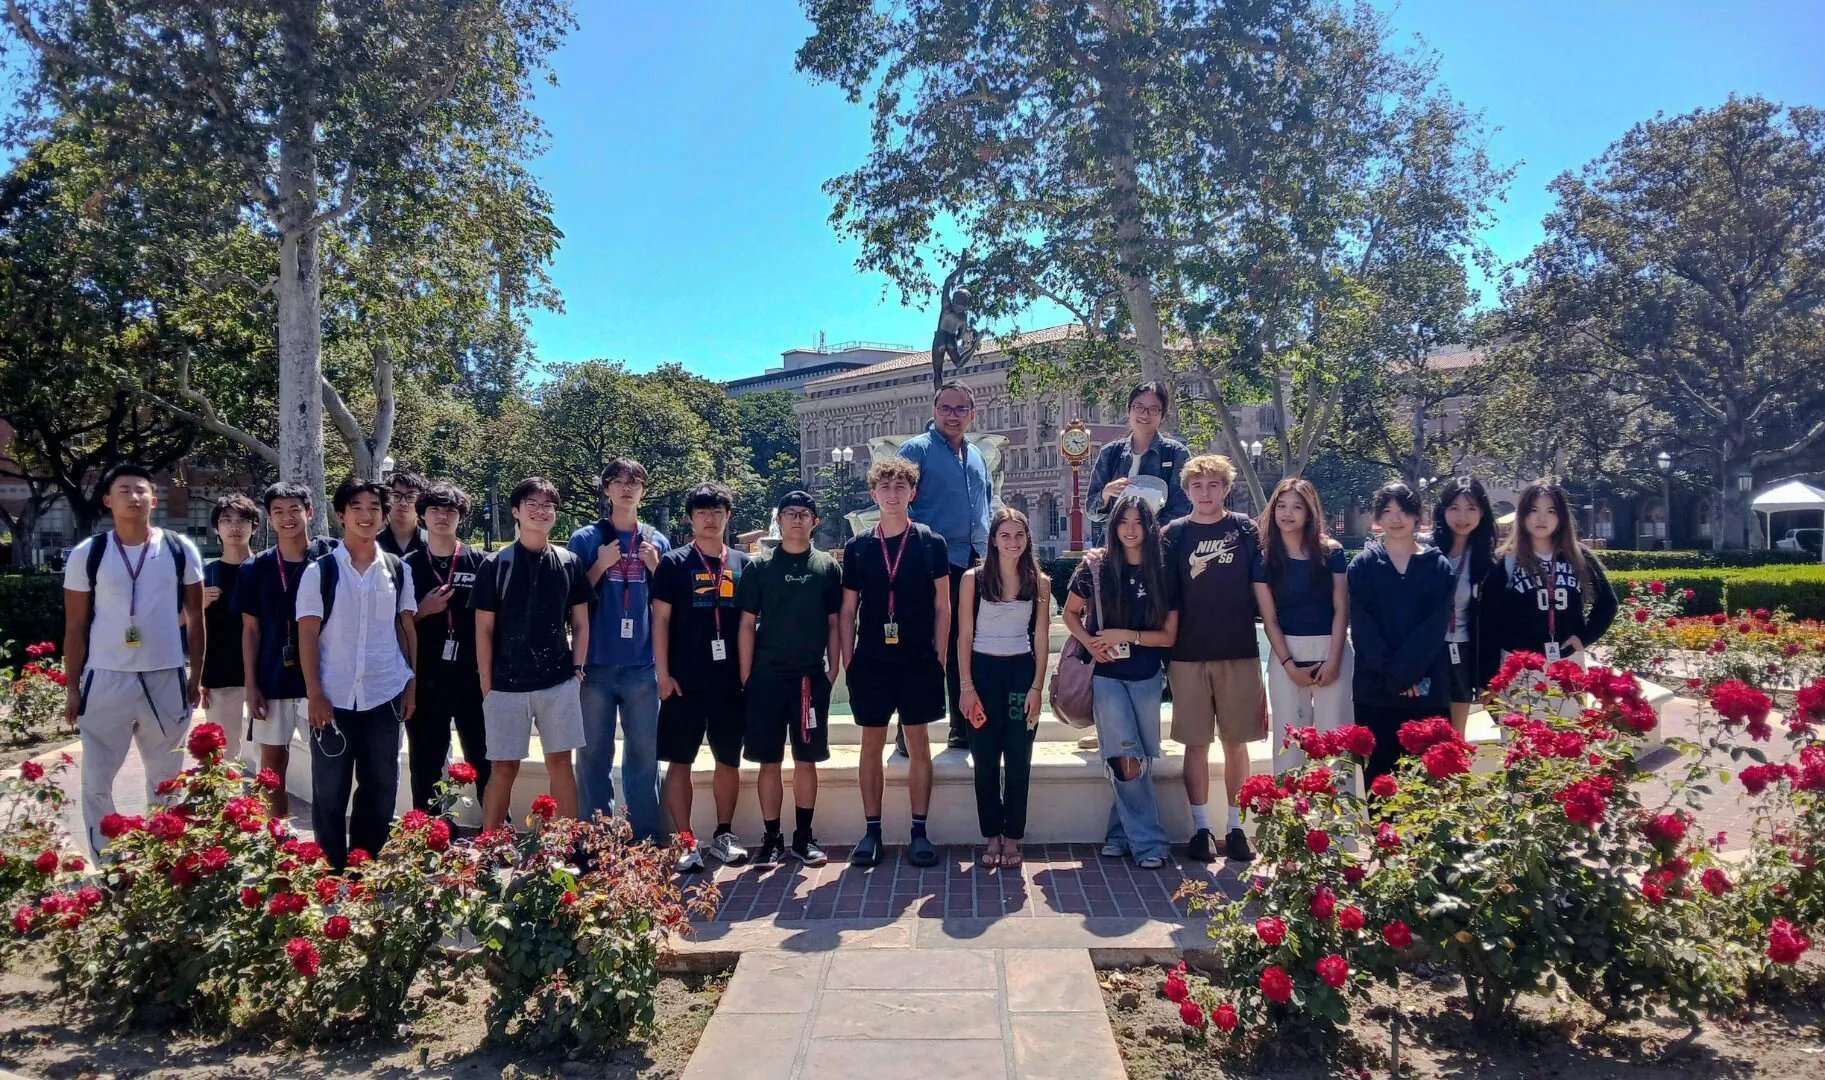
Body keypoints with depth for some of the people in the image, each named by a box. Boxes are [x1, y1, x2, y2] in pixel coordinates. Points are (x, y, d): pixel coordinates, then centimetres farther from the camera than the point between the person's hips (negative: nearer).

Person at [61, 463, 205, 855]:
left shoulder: (180, 550, 1)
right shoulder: (87, 554, -1)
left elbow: (195, 618, 7)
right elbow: (75, 626, 3)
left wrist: (196, 676, 2)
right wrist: (72, 688, 1)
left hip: (166, 679, 1)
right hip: (105, 679, -1)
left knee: (166, 776, 12)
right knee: (96, 778, 3)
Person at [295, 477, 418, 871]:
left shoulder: (398, 570, 5)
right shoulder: (319, 571, -1)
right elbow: (307, 636, -3)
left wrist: (412, 685, 5)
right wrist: (315, 694, -8)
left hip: (385, 697, 2)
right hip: (334, 699, -2)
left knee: (380, 792, 9)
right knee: (329, 794, 6)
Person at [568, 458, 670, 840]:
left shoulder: (657, 542, 10)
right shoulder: (585, 539, 4)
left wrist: (655, 568, -5)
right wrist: (601, 565, -9)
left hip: (642, 665, 1)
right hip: (596, 664, -1)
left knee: (645, 752, 5)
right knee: (593, 753, 4)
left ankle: (646, 839, 14)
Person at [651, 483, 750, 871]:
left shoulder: (742, 563, 8)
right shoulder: (674, 562, 0)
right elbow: (660, 619, -2)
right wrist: (663, 674, -8)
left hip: (730, 682, 3)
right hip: (685, 681, -3)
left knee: (729, 760, 10)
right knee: (680, 762, 1)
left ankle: (724, 835, 23)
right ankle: (685, 842, 9)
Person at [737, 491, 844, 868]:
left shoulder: (827, 567, 6)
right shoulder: (759, 566, 3)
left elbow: (834, 625, 8)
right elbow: (747, 625, 3)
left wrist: (832, 672, 2)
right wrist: (746, 678, -2)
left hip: (811, 678, 1)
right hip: (767, 677, -1)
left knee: (807, 761, 7)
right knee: (769, 763, 4)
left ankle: (803, 837, 18)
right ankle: (771, 839, 14)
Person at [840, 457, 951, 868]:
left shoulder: (931, 544, 2)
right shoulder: (857, 548, 5)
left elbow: (942, 606, 4)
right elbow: (848, 611, 8)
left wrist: (939, 656, -1)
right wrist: (847, 660, 2)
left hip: (918, 661, -1)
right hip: (871, 661, 1)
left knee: (918, 743, 4)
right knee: (872, 744, 6)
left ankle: (919, 832, 13)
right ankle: (871, 831, 16)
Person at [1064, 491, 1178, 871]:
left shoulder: (1163, 574, 1)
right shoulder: (1096, 566, -2)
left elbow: (1169, 636, 0)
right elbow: (1070, 613, 9)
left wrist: (1126, 635, -12)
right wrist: (1089, 643, -8)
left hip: (1147, 677, 2)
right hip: (1107, 675, -2)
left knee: (1141, 761, 6)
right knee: (1127, 761, -11)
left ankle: (1121, 833, 22)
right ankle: (1149, 842, -1)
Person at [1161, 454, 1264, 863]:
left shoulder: (1245, 529, 4)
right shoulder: (1174, 534, 3)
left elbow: (1261, 587, 6)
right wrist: (1166, 647, -1)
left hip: (1239, 652, 0)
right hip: (1189, 654, 0)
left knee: (1235, 742, 7)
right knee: (1196, 744, 4)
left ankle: (1235, 827, 17)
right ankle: (1201, 828, 14)